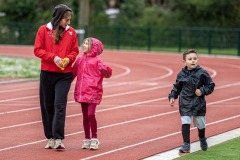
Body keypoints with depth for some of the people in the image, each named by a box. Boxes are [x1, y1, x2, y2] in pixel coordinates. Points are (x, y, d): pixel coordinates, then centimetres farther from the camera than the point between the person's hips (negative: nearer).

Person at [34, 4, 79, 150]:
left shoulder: (71, 32, 5)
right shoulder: (44, 30, 0)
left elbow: (75, 51, 11)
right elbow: (38, 50, -1)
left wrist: (68, 59, -10)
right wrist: (53, 57, -15)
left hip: (65, 74, 0)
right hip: (47, 74, 1)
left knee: (60, 106, -10)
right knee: (47, 106, 5)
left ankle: (58, 139, -13)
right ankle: (50, 138, 14)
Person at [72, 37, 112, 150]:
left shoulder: (97, 61, -6)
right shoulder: (80, 60, 11)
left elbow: (106, 74, -12)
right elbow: (73, 72, 20)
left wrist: (106, 71, -33)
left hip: (93, 92, -6)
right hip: (82, 92, 6)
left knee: (91, 114, -13)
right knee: (85, 116, 9)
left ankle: (94, 139, -2)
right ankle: (87, 139, 18)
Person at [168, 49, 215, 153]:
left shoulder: (202, 73, -7)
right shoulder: (181, 74, -2)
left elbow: (211, 85, 0)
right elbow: (176, 87, 11)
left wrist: (202, 91, -14)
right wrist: (172, 97, 0)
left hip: (199, 103, 0)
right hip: (185, 103, 0)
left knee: (200, 124, 13)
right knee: (185, 123, -12)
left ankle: (202, 139, 43)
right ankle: (186, 145, -6)